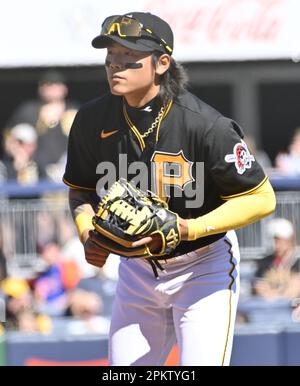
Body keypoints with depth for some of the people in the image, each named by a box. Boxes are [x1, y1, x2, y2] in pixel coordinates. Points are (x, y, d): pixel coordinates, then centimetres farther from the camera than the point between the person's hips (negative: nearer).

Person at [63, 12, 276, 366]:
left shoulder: (204, 125, -24)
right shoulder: (93, 120, -8)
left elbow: (262, 199, -19)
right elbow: (80, 188, 11)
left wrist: (189, 229, -29)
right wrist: (88, 234, -10)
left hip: (204, 268, -5)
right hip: (136, 268, 5)